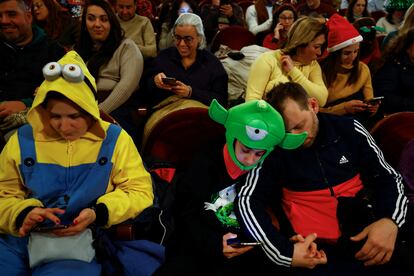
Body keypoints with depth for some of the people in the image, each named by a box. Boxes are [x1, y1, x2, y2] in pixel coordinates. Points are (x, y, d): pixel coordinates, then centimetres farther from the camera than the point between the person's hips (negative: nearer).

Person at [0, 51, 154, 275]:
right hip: (20, 240, 2)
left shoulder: (114, 139, 1)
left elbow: (140, 192, 1)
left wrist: (99, 213, -15)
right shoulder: (22, 140, 6)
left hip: (82, 242, -2)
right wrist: (23, 213, -13)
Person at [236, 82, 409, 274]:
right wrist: (284, 252, -18)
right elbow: (246, 201, -5)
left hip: (373, 232, 3)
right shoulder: (274, 149, -2)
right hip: (320, 247, -3)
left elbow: (387, 177, 10)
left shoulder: (349, 130, 4)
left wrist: (391, 220, -11)